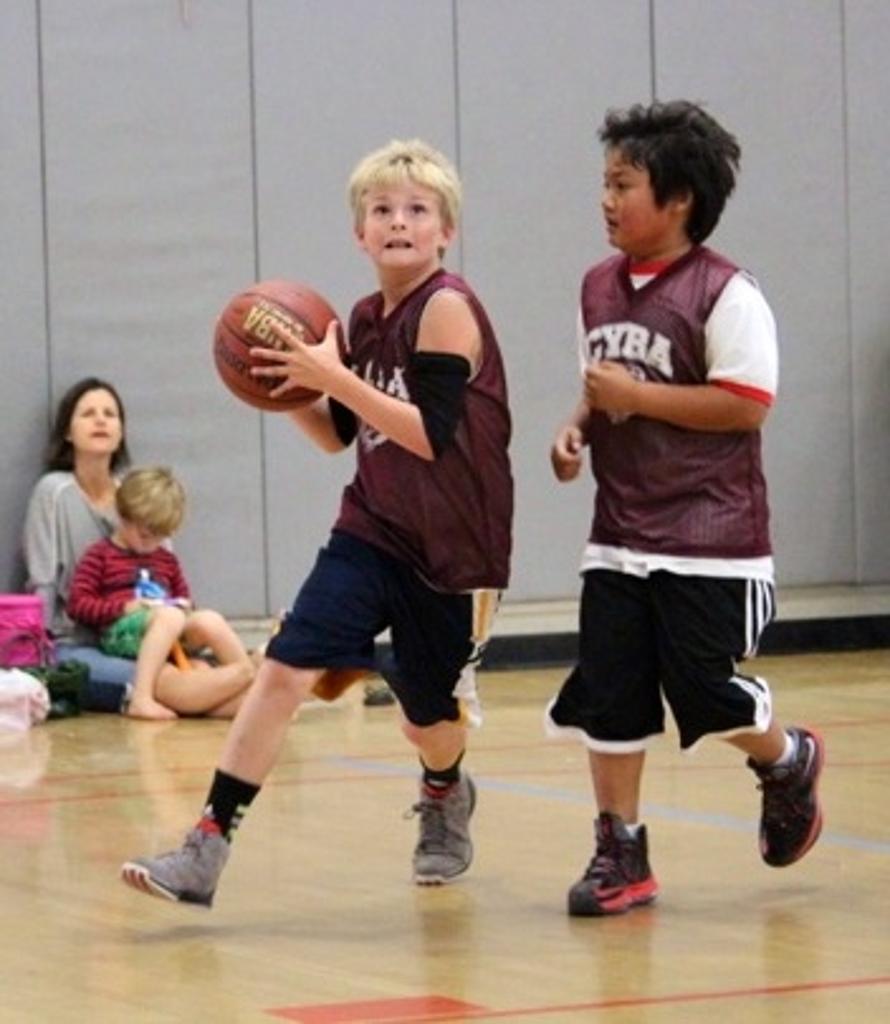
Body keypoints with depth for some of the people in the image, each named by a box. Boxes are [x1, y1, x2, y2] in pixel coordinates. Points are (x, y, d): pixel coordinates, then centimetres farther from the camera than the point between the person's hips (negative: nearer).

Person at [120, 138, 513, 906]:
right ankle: (207, 849, -14)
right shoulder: (363, 322, 5)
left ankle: (445, 798, 48)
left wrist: (334, 376, -28)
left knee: (429, 715, 11)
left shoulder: (447, 308, -16)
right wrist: (294, 388, -3)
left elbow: (431, 435, -25)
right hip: (371, 533, 5)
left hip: (451, 548, -5)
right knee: (285, 668, -12)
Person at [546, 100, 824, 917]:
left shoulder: (724, 292, -13)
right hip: (619, 535, 6)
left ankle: (787, 762, 29)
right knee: (606, 696, 2)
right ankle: (621, 856, 11)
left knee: (704, 690, -2)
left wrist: (637, 397, -20)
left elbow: (747, 404, -19)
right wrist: (578, 427, 1)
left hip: (706, 540, -6)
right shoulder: (600, 286, 9)